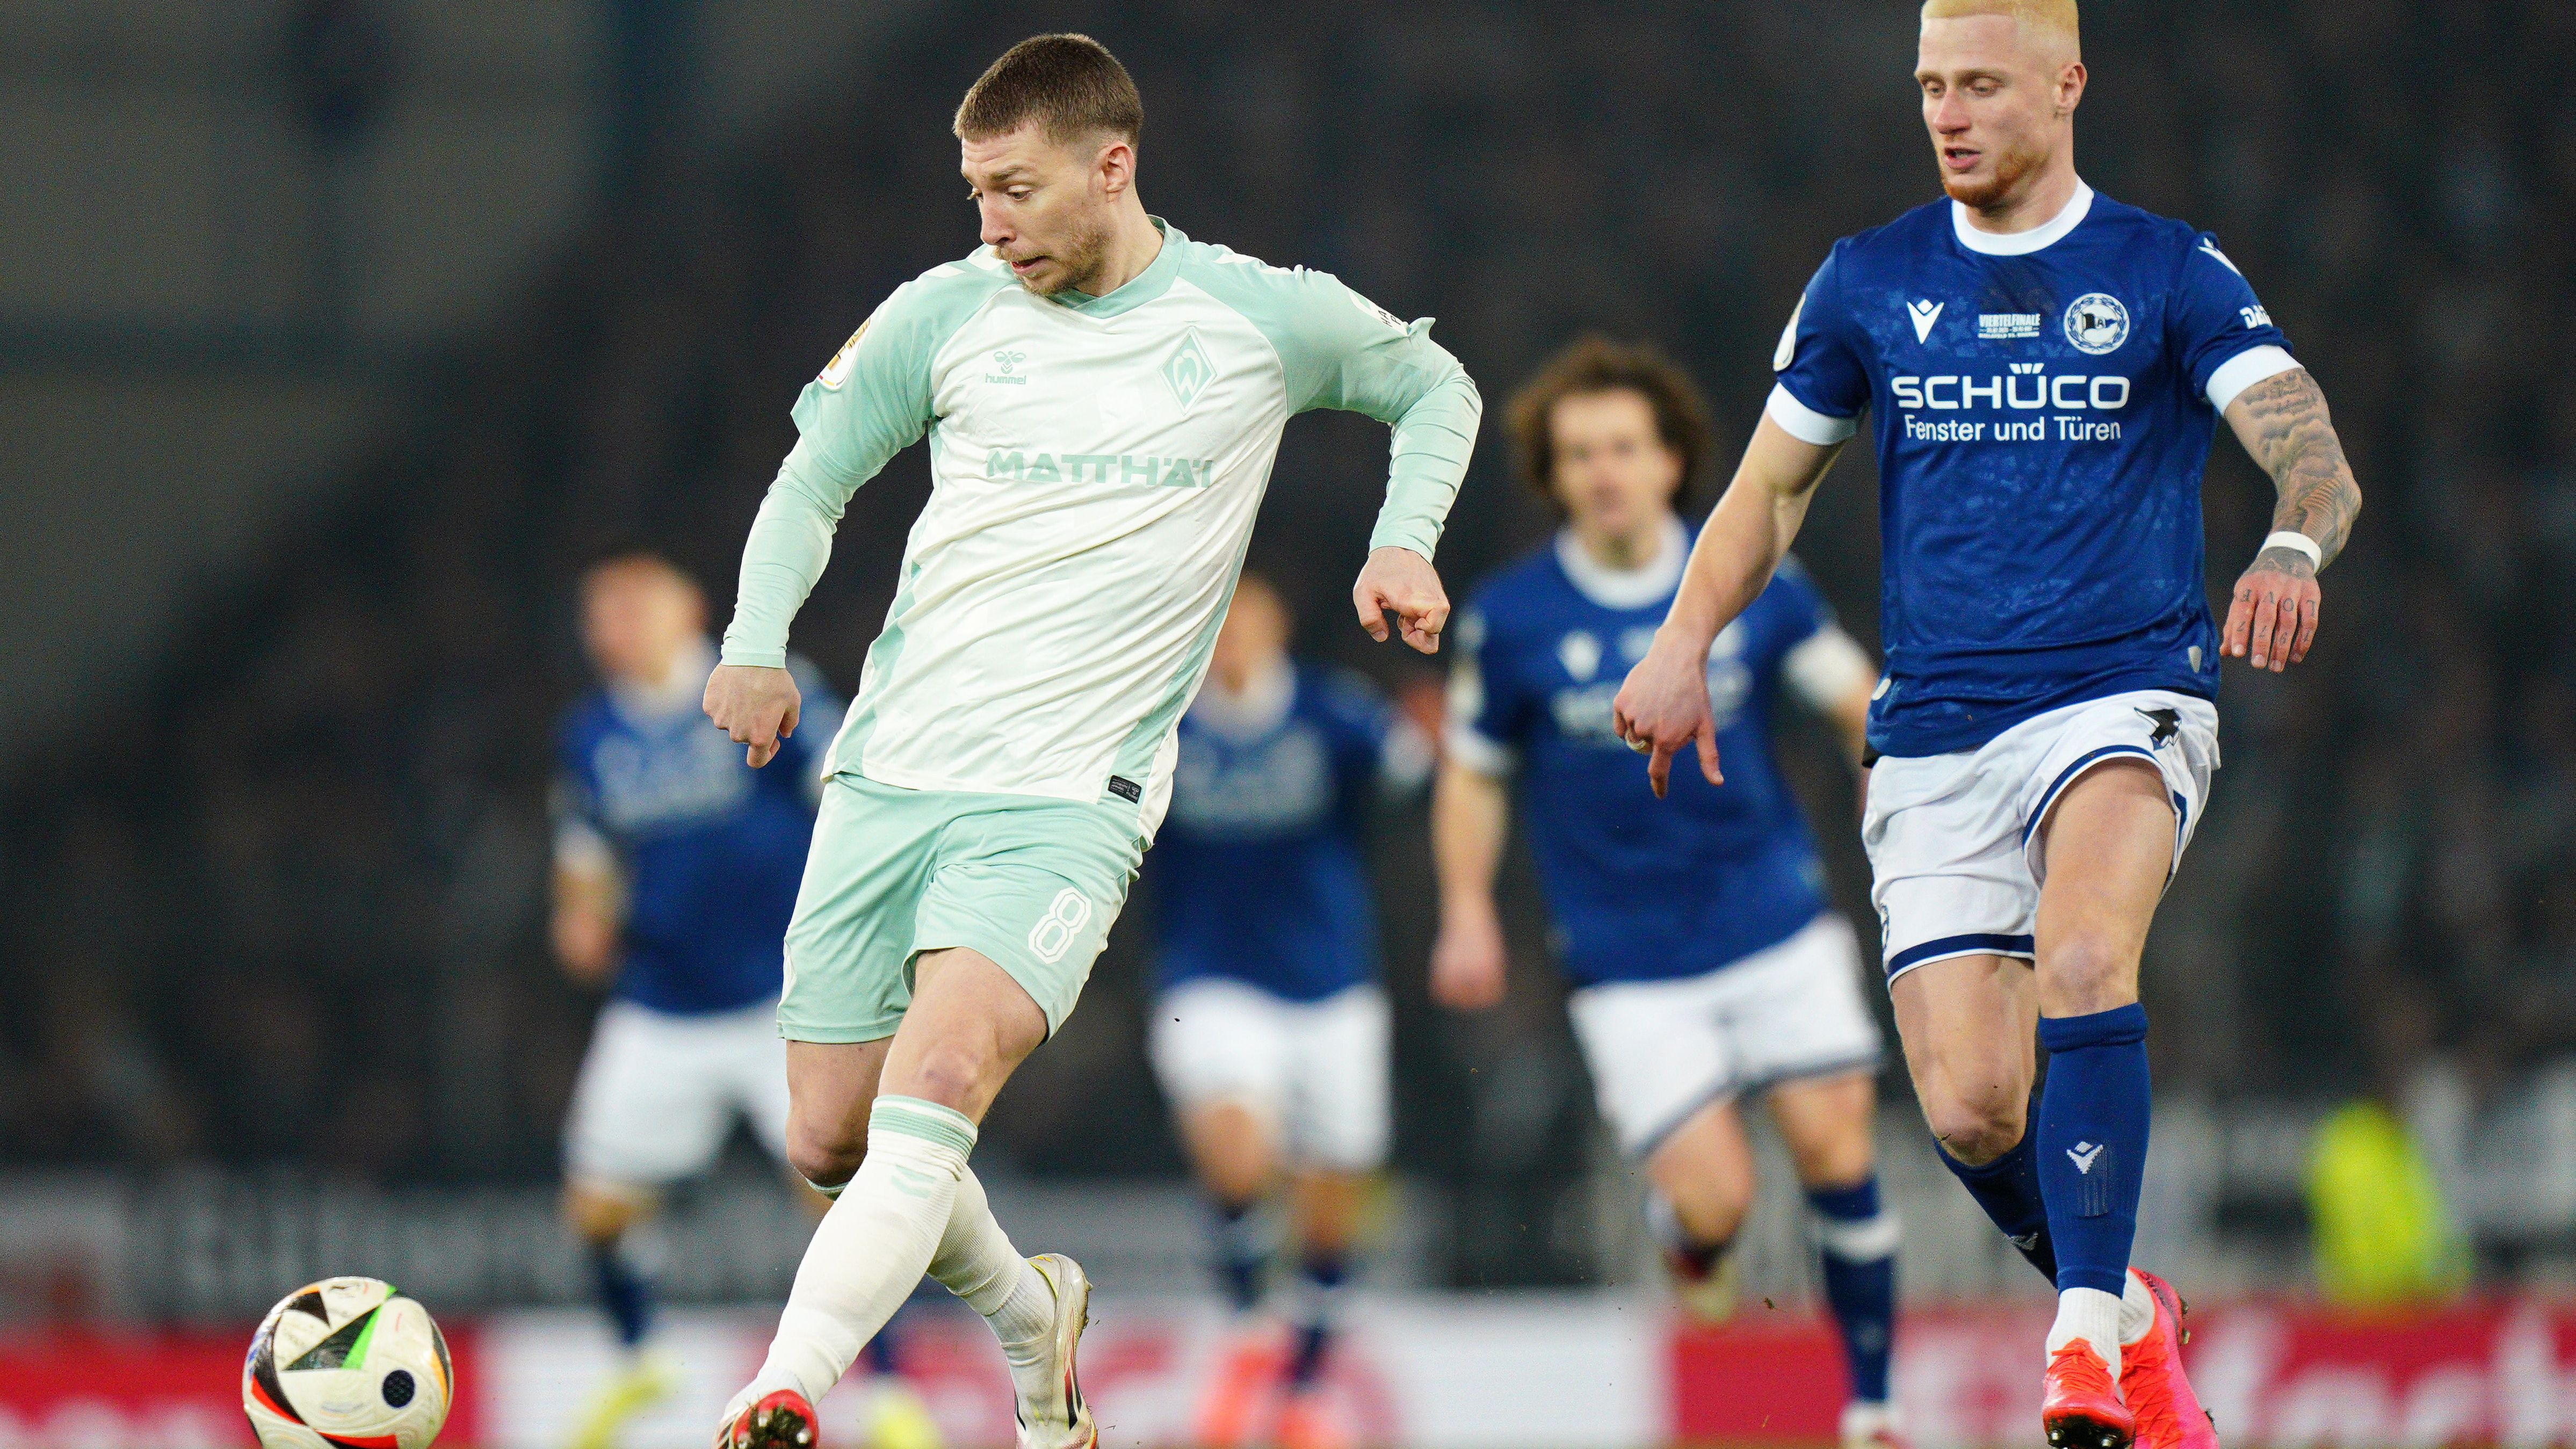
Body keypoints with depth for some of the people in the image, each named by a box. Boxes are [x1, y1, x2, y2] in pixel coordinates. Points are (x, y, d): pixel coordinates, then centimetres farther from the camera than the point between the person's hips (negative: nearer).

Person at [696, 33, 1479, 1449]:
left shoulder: (1258, 318, 2)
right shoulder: (944, 314, 5)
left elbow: (1433, 385, 21)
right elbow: (813, 479, 17)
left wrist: (1403, 539, 3)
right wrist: (756, 642, 0)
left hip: (1068, 799, -4)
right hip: (887, 777, 4)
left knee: (934, 1082, -26)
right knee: (829, 1144, 5)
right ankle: (1028, 1318, 33)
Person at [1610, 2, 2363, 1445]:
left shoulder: (2171, 274, 2)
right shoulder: (1871, 281, 11)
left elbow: (2314, 452, -10)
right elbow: (1775, 484, 20)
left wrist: (2294, 547, -33)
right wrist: (1686, 640, 4)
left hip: (2124, 694, -3)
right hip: (1937, 736, 3)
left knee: (2081, 962, -33)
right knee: (1971, 1110, -8)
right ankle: (2128, 1316, 20)